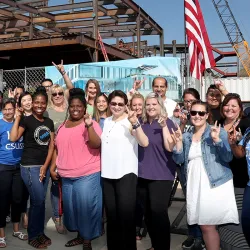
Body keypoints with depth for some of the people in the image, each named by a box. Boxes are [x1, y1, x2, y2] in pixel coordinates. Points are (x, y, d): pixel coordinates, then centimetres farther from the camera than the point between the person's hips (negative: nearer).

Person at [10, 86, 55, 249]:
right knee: (38, 201, -4)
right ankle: (33, 235, 13)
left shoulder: (49, 122, 9)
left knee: (39, 201, 14)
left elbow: (51, 146, 6)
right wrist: (17, 118, -20)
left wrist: (45, 166, -2)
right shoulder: (26, 120, -6)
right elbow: (13, 138, -23)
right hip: (30, 166, -5)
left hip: (45, 166, 5)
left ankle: (39, 233, 27)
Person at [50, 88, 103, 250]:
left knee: (86, 207, 0)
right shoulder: (63, 126, 12)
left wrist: (89, 126, -29)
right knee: (72, 206, 16)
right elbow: (58, 148, 19)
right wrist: (53, 167, 14)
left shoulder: (91, 124, -6)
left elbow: (97, 145, -20)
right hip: (66, 176, 7)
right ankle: (80, 235, 35)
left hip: (87, 175, -6)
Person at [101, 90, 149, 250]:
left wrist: (135, 123, -34)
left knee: (126, 215, -3)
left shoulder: (130, 121, -8)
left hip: (126, 174, -6)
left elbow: (145, 143, -24)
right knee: (111, 215, 16)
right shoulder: (106, 121, 11)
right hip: (107, 174, 6)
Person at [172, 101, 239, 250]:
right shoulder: (186, 137, 9)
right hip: (195, 186, 4)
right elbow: (178, 160, 4)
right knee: (204, 225, 12)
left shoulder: (219, 132, -2)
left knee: (208, 225, 0)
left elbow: (228, 158, -9)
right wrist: (179, 142, -10)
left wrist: (217, 139, -23)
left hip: (217, 185, -4)